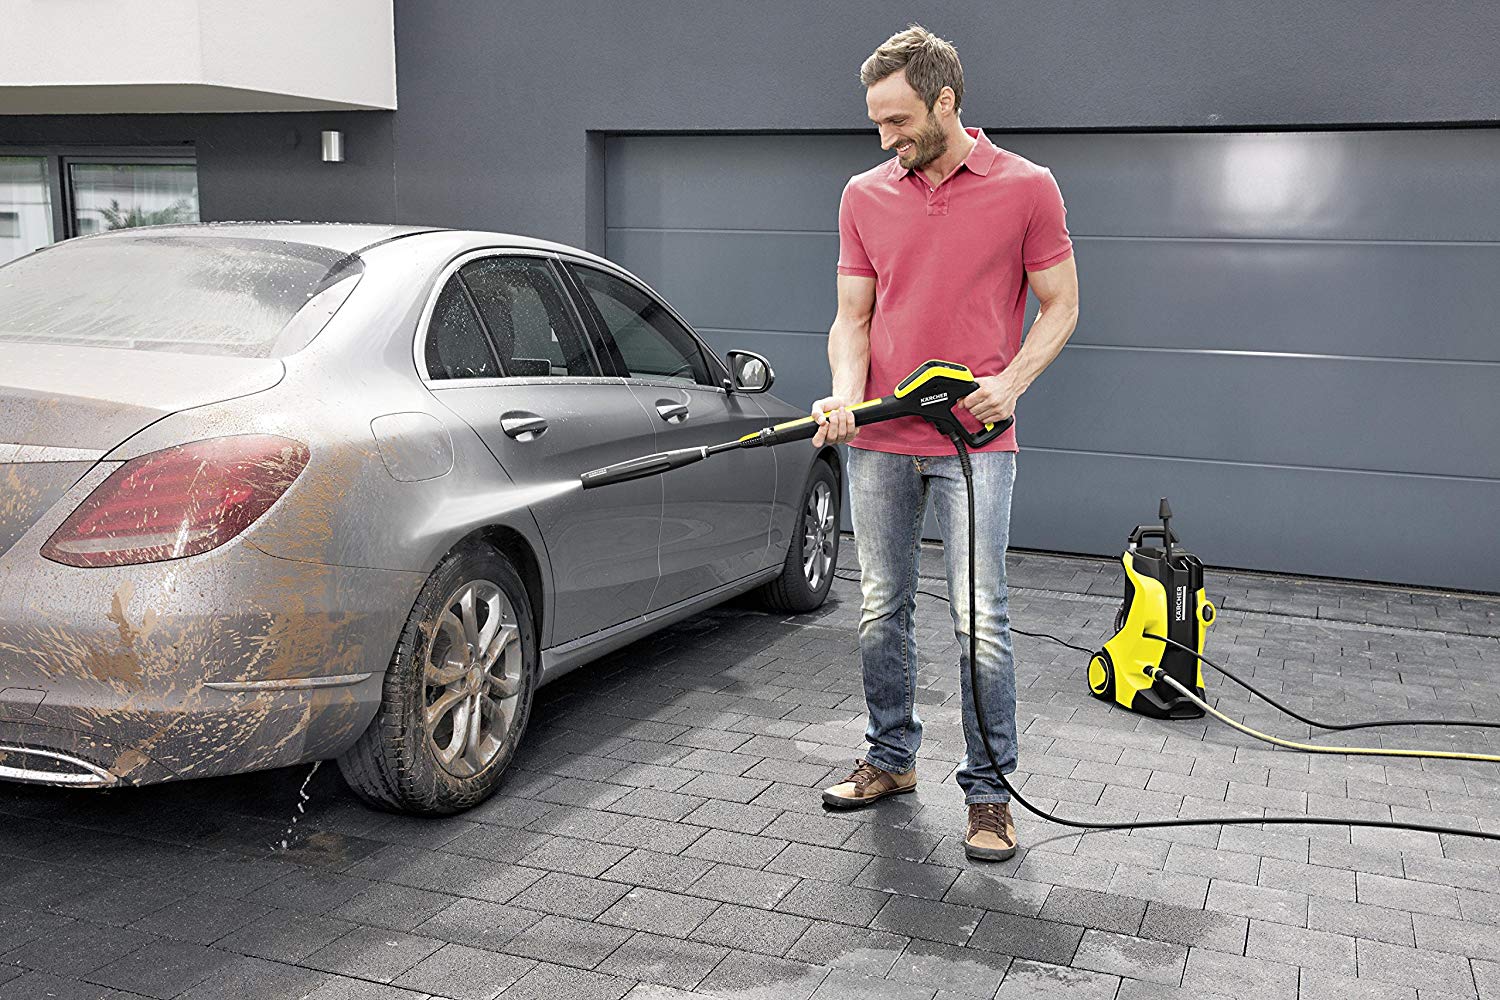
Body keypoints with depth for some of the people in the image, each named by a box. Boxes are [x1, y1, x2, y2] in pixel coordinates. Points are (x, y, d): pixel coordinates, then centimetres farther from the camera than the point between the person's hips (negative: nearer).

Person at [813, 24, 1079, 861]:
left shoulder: (1027, 188, -3)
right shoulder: (865, 197, 7)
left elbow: (1061, 305, 2)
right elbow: (854, 316, 9)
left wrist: (1012, 381, -15)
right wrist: (847, 392, -10)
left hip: (975, 441, -4)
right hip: (880, 441, 4)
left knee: (981, 616, -5)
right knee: (882, 608, 11)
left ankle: (989, 792, 6)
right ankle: (892, 758, 27)